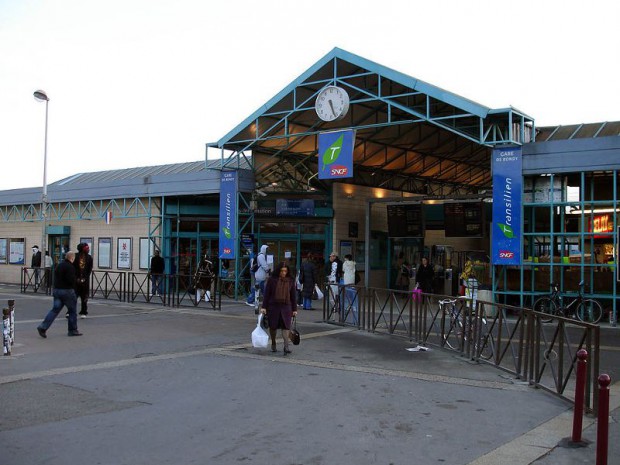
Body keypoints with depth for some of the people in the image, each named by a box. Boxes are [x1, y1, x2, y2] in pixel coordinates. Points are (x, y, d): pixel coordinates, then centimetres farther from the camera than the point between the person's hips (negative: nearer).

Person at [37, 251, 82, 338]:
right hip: (67, 291, -8)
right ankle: (73, 330, 12)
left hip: (57, 290, 8)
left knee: (55, 309, 7)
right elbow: (71, 280, -21)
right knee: (72, 310, 6)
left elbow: (55, 278, 19)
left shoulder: (59, 265, 13)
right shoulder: (70, 267, -15)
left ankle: (43, 327, -5)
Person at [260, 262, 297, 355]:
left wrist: (294, 309, 7)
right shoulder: (272, 280, -2)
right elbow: (266, 294, -1)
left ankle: (286, 346, -14)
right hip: (273, 306, -1)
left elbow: (293, 296, 9)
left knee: (286, 326, -10)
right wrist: (263, 307, -5)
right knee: (273, 326, 10)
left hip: (286, 307, 1)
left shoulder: (291, 281, 5)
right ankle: (273, 344, 28)